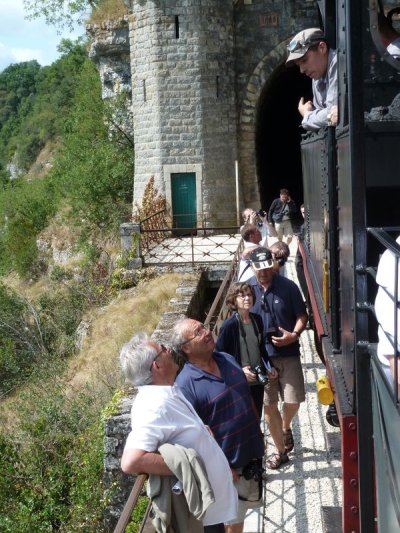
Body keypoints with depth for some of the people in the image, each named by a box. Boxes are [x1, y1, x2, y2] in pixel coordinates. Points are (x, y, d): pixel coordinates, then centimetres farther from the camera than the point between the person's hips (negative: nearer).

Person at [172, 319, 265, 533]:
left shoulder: (228, 359, 0)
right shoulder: (186, 385, -23)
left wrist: (258, 435, 15)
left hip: (251, 455, 7)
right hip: (228, 467, -7)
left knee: (240, 512, 25)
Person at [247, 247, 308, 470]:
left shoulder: (288, 286, -6)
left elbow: (302, 316, -1)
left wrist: (294, 335, -20)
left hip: (288, 354, -1)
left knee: (293, 400, 0)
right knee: (269, 405, 6)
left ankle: (286, 428, 35)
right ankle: (281, 450, 22)